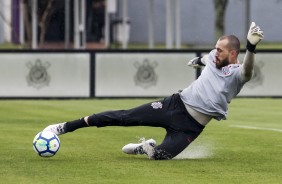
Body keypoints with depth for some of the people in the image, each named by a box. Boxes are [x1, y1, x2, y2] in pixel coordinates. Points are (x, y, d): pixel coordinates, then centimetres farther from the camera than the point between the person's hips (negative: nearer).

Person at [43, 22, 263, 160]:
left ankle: (146, 148, 13)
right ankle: (66, 127, 0)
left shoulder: (237, 73, -15)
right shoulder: (215, 58, 6)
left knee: (159, 155, -24)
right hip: (176, 104, 5)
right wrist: (200, 59, 55)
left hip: (191, 125, -5)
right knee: (123, 117, -5)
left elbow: (248, 70, -40)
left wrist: (251, 46, -59)